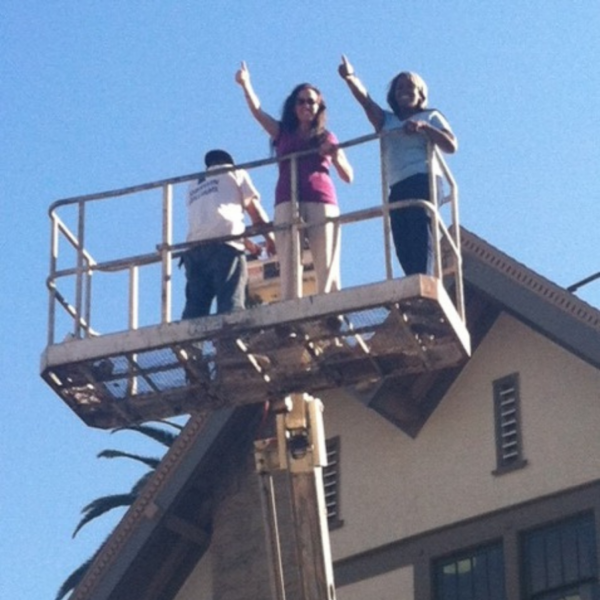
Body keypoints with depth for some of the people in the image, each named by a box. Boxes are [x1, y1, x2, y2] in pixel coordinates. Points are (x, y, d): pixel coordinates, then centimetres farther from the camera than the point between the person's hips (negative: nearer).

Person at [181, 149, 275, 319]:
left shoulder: (194, 186, 35)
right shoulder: (234, 173, 21)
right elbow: (254, 209, 16)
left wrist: (247, 243, 43)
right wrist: (270, 239, 28)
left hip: (194, 247, 5)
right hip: (223, 244, -5)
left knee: (195, 308, -2)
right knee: (230, 305, -14)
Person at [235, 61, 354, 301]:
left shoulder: (327, 138, 20)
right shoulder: (283, 133, 21)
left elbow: (348, 176, 16)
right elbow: (257, 110, 8)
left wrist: (334, 156, -3)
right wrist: (246, 85, -7)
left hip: (322, 202, 0)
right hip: (288, 202, 0)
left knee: (326, 266, -10)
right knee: (289, 265, -12)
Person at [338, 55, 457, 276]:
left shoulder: (431, 116, 15)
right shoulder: (386, 121, 24)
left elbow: (451, 145, 1)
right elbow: (366, 101, 6)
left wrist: (423, 126, -12)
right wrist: (350, 77, -13)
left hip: (423, 183, -5)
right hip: (398, 189, 5)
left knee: (420, 241, -21)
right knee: (405, 248, -7)